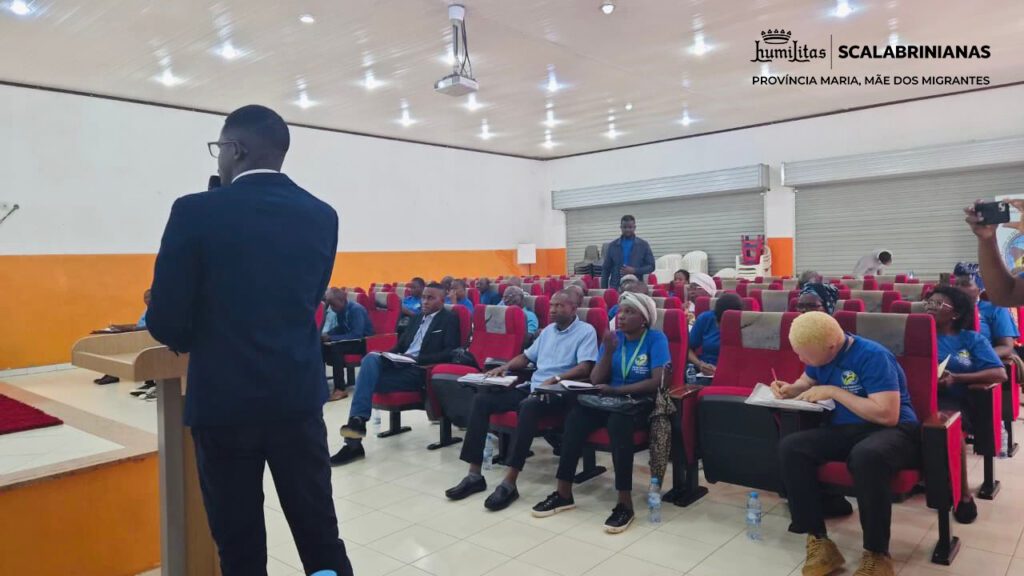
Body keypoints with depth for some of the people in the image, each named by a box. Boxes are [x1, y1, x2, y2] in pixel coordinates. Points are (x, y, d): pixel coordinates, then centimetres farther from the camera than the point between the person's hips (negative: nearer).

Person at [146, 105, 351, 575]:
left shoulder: (196, 212, -11)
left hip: (224, 400, -3)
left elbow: (165, 322, -8)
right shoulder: (322, 216, 2)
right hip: (300, 396, 4)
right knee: (321, 535, 15)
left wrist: (193, 338, 13)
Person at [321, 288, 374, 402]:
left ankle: (340, 389, -29)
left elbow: (356, 334, -30)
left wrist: (331, 338, -31)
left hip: (363, 342, -8)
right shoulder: (340, 310, 1)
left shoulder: (356, 309, -22)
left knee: (335, 347, -32)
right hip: (348, 340, 8)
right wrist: (327, 334, -6)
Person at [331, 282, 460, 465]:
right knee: (371, 358, -26)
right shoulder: (417, 317, 25)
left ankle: (354, 442, -20)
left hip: (420, 370, -6)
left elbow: (450, 353, -10)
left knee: (367, 380, -22)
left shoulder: (450, 319, 3)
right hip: (400, 363, 6)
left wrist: (417, 359, -17)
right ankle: (357, 420, -32)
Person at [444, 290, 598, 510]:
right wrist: (505, 367, 8)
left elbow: (585, 368, -15)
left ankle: (510, 483, -37)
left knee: (528, 406, -41)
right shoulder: (548, 330, 22)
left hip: (559, 392, -7)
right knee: (481, 399, -12)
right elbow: (526, 357, 28)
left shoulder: (586, 331, -1)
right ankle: (474, 474, -14)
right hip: (533, 386, 8)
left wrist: (556, 379, -29)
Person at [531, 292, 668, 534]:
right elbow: (596, 380, 2)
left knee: (618, 422, -37)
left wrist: (617, 390, -20)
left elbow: (657, 381, -17)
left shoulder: (656, 339, -5)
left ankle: (625, 503, -30)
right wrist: (608, 351, -13)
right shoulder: (613, 337, 8)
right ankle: (564, 493, -16)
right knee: (575, 416, -24)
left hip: (641, 403, -4)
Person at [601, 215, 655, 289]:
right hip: (615, 288, 1)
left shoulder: (643, 245, 5)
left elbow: (651, 266, 3)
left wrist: (634, 270, -13)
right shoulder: (612, 245, 8)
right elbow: (605, 269, 8)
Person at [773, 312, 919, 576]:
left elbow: (888, 414, -27)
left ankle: (877, 554, -23)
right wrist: (789, 389, 0)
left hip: (891, 431, -6)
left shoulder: (872, 356, -20)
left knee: (866, 456, -42)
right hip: (844, 430, 7)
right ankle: (818, 540, -17)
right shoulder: (820, 355, 3)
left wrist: (834, 391, -22)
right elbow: (807, 381, 24)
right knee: (790, 447, -21)